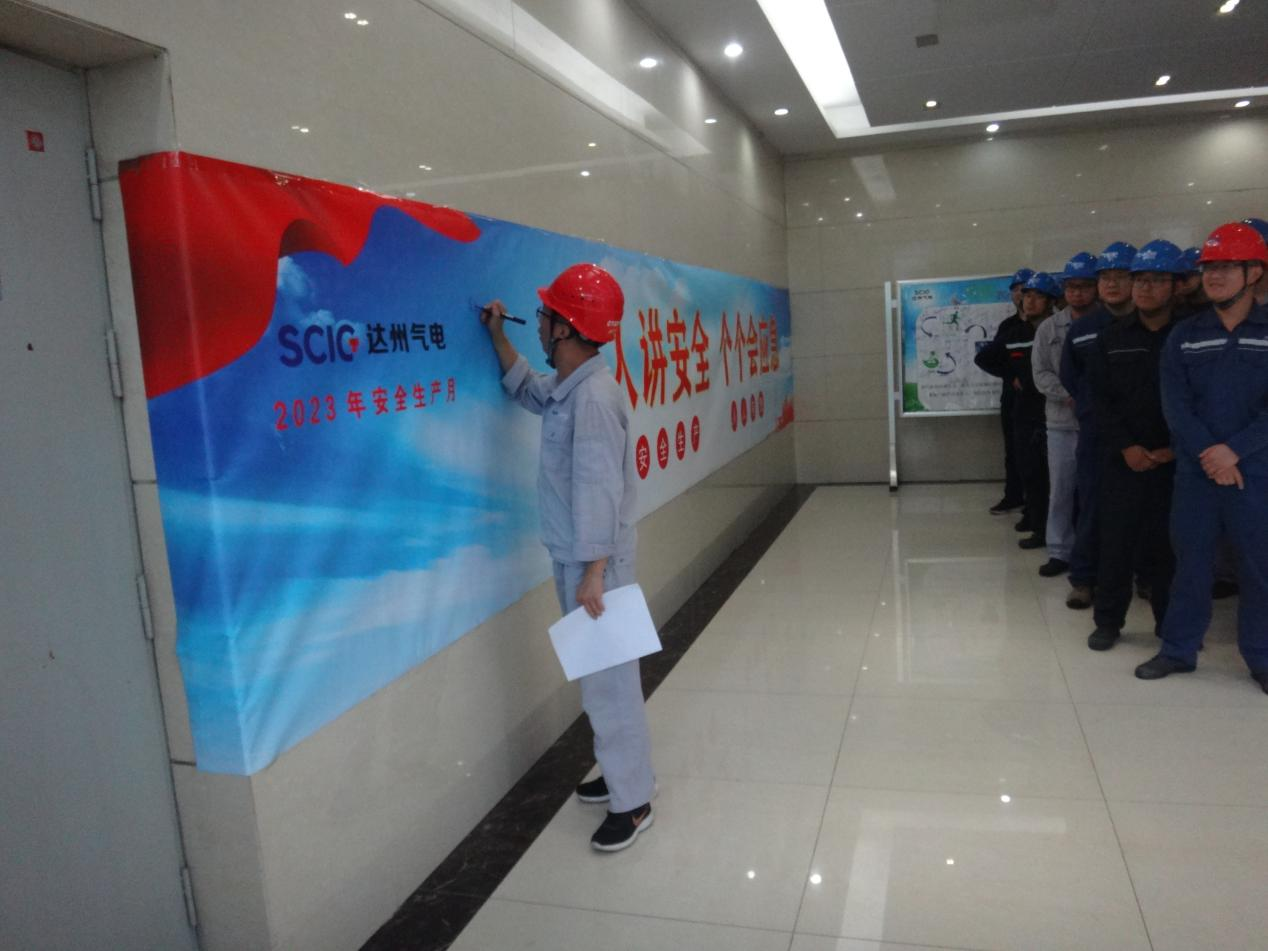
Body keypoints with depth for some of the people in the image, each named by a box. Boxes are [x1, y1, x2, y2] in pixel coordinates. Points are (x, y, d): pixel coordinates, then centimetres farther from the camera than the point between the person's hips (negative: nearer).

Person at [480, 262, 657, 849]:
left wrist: (595, 573, -23)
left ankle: (632, 800, 14)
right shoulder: (566, 388, 8)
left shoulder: (594, 396, -21)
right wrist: (498, 336, 20)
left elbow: (600, 490, -24)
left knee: (609, 679, 0)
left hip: (595, 561, -10)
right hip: (573, 557, 10)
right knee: (599, 674, 19)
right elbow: (524, 389, 31)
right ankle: (625, 773, 34)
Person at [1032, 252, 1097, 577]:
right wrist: (1069, 395, -12)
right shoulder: (1049, 328, 6)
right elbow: (1041, 373, 2)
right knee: (1060, 489, 8)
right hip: (1061, 422, 2)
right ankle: (1059, 552, 17)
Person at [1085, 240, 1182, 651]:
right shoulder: (1112, 337, 6)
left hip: (1175, 461, -1)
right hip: (1123, 458, 1)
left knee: (1168, 543, 5)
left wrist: (1174, 449, -10)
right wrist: (1126, 446, -8)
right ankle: (1108, 620, 13)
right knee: (1116, 541, 2)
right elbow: (1101, 399, 3)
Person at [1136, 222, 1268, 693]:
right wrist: (1207, 453, -14)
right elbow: (1175, 405, -3)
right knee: (1190, 560, 7)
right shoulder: (1184, 336, 6)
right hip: (1195, 470, 1)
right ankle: (1179, 649, 18)